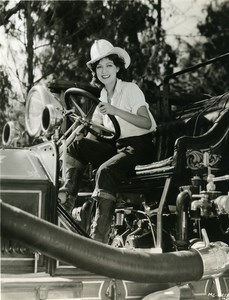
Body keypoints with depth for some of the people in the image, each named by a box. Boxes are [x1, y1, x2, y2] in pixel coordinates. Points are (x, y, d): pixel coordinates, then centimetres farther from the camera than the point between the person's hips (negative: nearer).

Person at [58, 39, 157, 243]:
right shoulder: (103, 94, 13)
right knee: (77, 145, -7)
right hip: (116, 145, 7)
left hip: (140, 145, -7)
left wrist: (116, 111, -25)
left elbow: (147, 123, -20)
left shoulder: (131, 89, -7)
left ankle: (99, 239, -33)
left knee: (106, 171, -32)